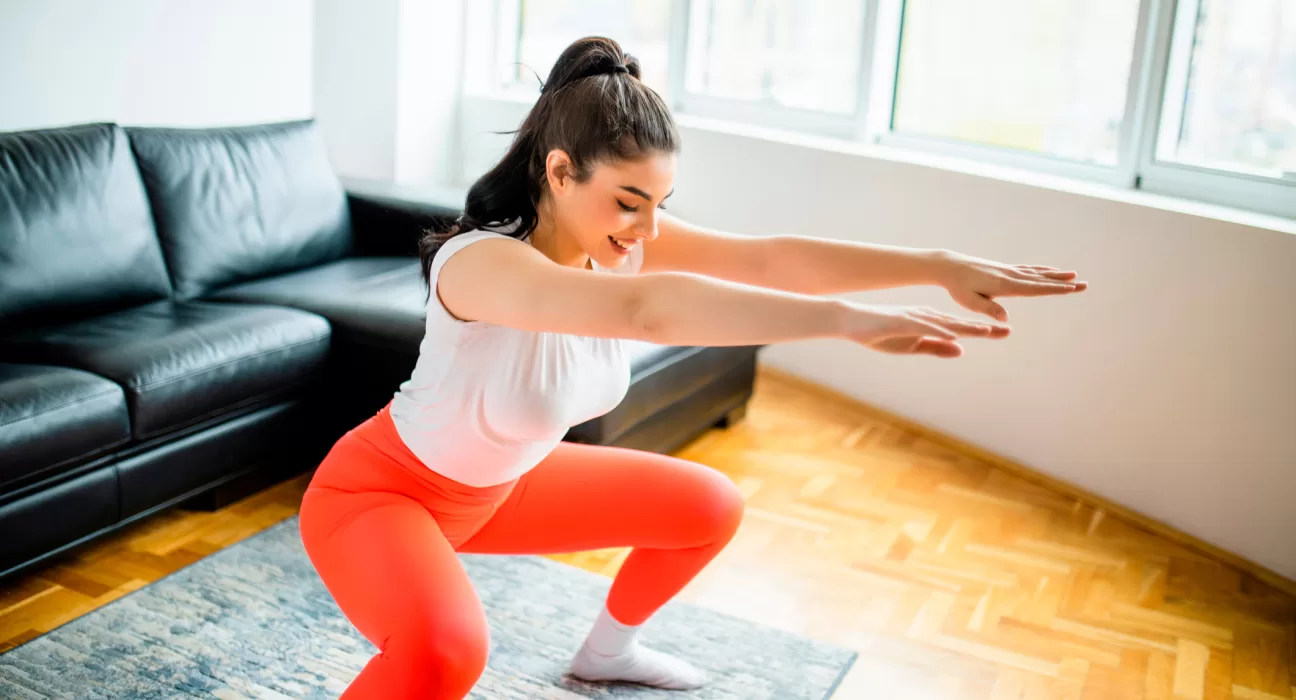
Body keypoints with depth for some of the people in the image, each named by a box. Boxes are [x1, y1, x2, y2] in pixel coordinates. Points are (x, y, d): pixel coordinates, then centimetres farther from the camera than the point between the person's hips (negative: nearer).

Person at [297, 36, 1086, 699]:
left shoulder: (623, 240, -16)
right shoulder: (479, 261, -37)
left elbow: (771, 257, -25)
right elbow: (647, 310, -54)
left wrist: (941, 265, -33)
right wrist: (846, 319, -58)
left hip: (502, 486, 8)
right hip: (379, 489, -7)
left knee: (710, 506, 11)